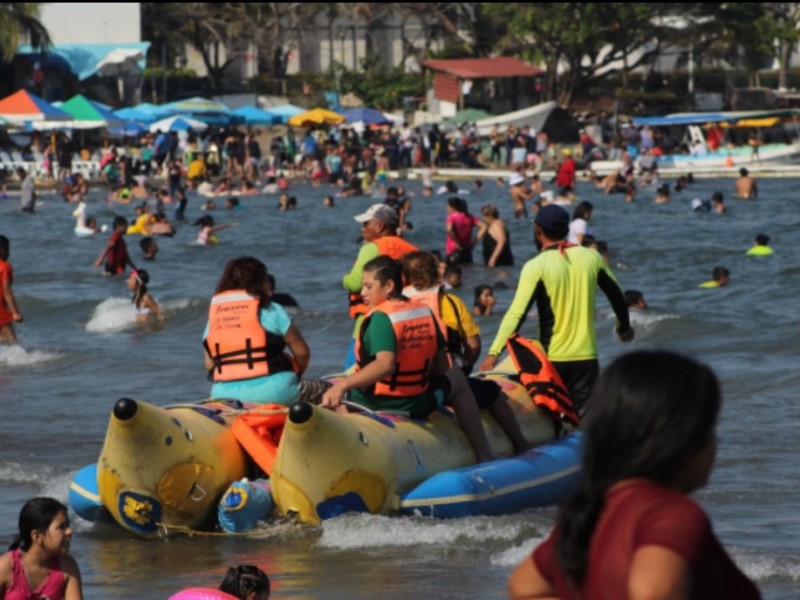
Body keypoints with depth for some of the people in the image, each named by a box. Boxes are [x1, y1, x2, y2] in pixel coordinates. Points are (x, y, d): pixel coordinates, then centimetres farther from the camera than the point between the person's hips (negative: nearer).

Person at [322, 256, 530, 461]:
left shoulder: (380, 318, -19)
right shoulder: (425, 312, 0)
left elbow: (385, 365, -34)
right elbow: (441, 368, 6)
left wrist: (343, 385, -36)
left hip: (370, 405, -5)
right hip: (416, 407, 6)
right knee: (456, 378, 33)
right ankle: (483, 452, 32)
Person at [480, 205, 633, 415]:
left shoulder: (536, 267, -10)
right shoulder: (591, 257, 2)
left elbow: (517, 313, -18)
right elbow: (616, 295, 16)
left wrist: (494, 352, -19)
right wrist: (624, 326, 35)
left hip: (552, 358, -3)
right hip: (586, 357, 3)